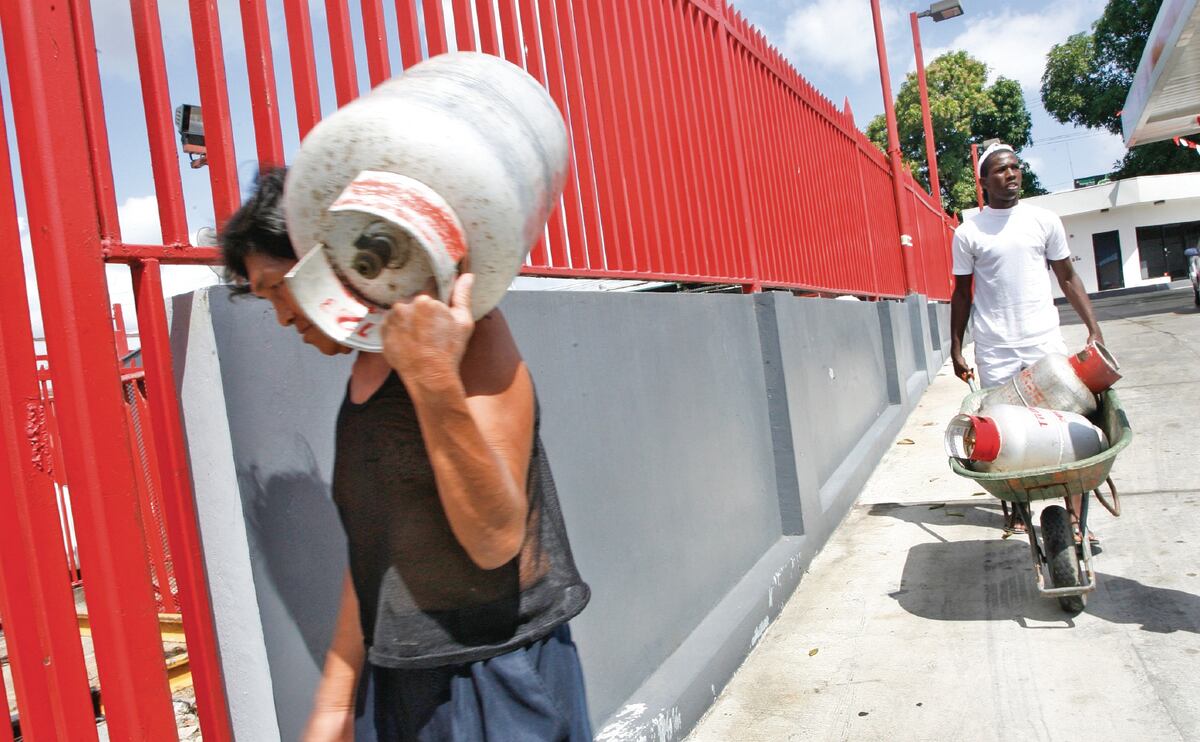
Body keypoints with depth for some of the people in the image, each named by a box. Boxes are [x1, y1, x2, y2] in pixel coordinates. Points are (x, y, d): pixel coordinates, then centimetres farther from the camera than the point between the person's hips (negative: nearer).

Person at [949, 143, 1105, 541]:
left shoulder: (1045, 220, 6)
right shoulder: (968, 232, 1)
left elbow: (1068, 278, 11)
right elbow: (962, 293, 6)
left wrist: (1094, 328, 3)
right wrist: (956, 349, 5)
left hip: (1045, 343, 2)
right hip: (995, 351, -1)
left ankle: (1076, 512, 7)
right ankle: (1016, 507, 18)